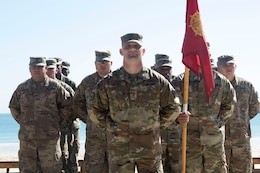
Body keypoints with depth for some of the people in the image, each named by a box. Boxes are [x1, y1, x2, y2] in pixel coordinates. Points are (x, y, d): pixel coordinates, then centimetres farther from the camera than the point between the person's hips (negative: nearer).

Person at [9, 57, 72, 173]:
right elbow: (13, 107, 22)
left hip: (49, 138, -3)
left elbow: (67, 106, 7)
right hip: (26, 139, 3)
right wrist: (23, 122, 14)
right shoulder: (22, 88, 9)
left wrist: (56, 121, 6)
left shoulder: (54, 86, 1)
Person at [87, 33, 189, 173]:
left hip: (150, 147, 0)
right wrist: (109, 127, 7)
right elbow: (94, 108, 11)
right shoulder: (108, 82, -1)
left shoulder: (157, 81, 0)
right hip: (119, 147, 0)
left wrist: (157, 125, 8)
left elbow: (173, 107, 11)